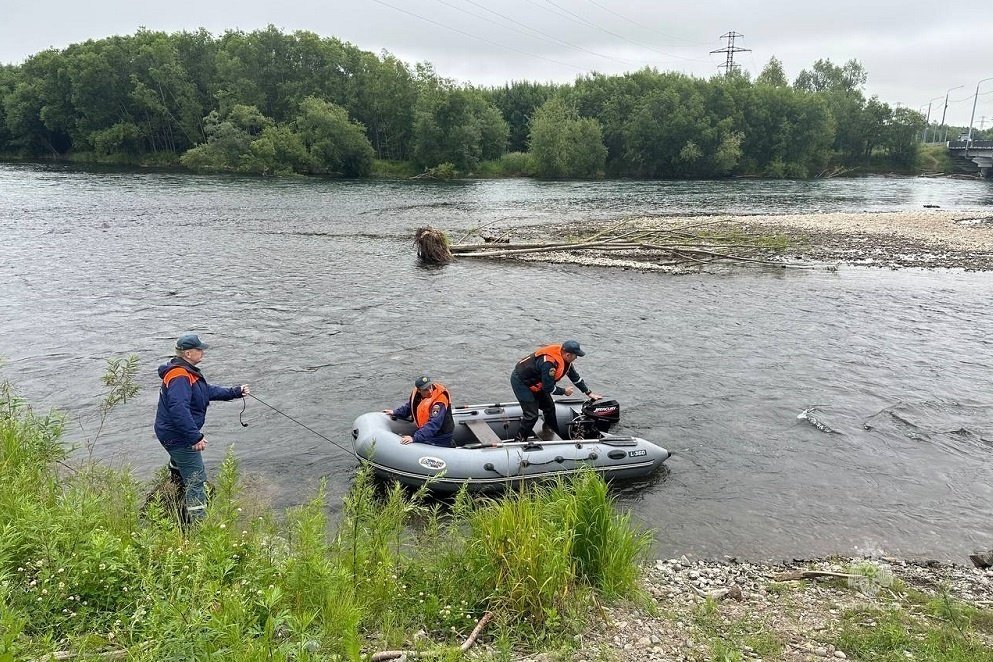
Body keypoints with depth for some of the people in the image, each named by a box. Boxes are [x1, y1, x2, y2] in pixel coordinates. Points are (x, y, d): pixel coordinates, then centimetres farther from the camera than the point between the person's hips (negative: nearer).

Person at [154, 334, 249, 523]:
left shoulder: (188, 373, 10)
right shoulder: (180, 376, -25)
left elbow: (208, 391, 20)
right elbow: (178, 409, -37)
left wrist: (235, 392, 17)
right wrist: (195, 436, -37)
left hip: (173, 435, 12)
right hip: (179, 437, -12)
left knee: (179, 472, 30)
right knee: (195, 479, -8)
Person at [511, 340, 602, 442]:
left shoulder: (564, 358, -6)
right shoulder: (549, 363, -35)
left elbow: (575, 377, 8)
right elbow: (548, 388, -27)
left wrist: (589, 393, 12)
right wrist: (564, 391, -11)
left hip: (534, 382, 10)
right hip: (520, 382, -10)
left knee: (549, 407, 13)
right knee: (532, 415, -11)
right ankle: (519, 440, 3)